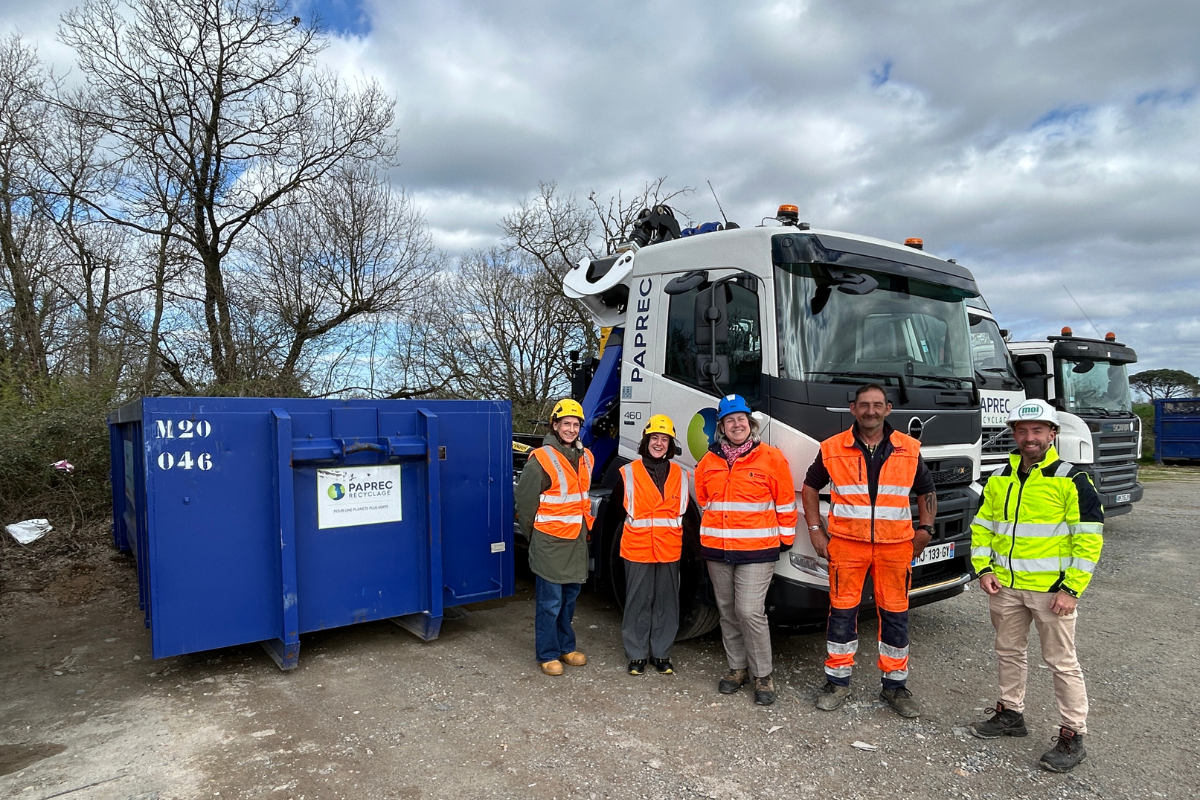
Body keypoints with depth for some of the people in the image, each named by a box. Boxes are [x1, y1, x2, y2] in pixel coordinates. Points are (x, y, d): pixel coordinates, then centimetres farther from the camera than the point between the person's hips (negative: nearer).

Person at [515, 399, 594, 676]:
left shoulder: (585, 457, 8)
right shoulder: (541, 459, -14)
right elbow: (525, 501, -9)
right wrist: (534, 535, -1)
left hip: (577, 542, 7)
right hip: (550, 543, -7)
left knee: (570, 598, 17)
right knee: (550, 603, 0)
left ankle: (566, 647, 31)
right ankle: (548, 655, 14)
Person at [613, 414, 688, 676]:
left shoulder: (681, 475, 6)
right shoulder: (628, 473, 0)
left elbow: (684, 512, 13)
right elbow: (618, 505, 11)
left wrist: (671, 527, 4)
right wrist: (635, 522, 8)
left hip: (669, 551, 2)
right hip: (637, 550, -2)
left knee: (666, 603, 8)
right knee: (638, 603, 4)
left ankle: (661, 654, 22)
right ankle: (637, 654, 17)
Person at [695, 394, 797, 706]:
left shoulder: (771, 458, -4)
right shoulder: (709, 461, 7)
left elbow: (786, 504, 1)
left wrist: (785, 539, 4)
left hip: (757, 550, -4)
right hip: (716, 550, 5)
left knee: (750, 612, -10)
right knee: (727, 611, 12)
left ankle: (762, 675, 8)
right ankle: (737, 668, 28)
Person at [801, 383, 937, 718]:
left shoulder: (909, 449, 4)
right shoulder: (833, 448, -1)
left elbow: (927, 491, 15)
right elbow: (810, 487, 8)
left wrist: (925, 530, 3)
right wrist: (815, 530, 2)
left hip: (895, 545, 2)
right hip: (846, 543, -1)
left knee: (895, 613, 9)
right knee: (842, 611, 5)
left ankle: (895, 685, 25)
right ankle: (837, 682, 19)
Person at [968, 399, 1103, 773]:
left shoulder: (1071, 480, -9)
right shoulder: (1000, 479, 6)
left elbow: (1089, 538, -10)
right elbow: (982, 526, 12)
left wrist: (1071, 589, -14)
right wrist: (984, 569, 1)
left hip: (1052, 590, -5)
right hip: (1005, 587, 5)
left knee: (1061, 662, 4)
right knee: (1009, 652, 18)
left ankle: (1073, 736, 17)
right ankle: (1010, 713, 34)